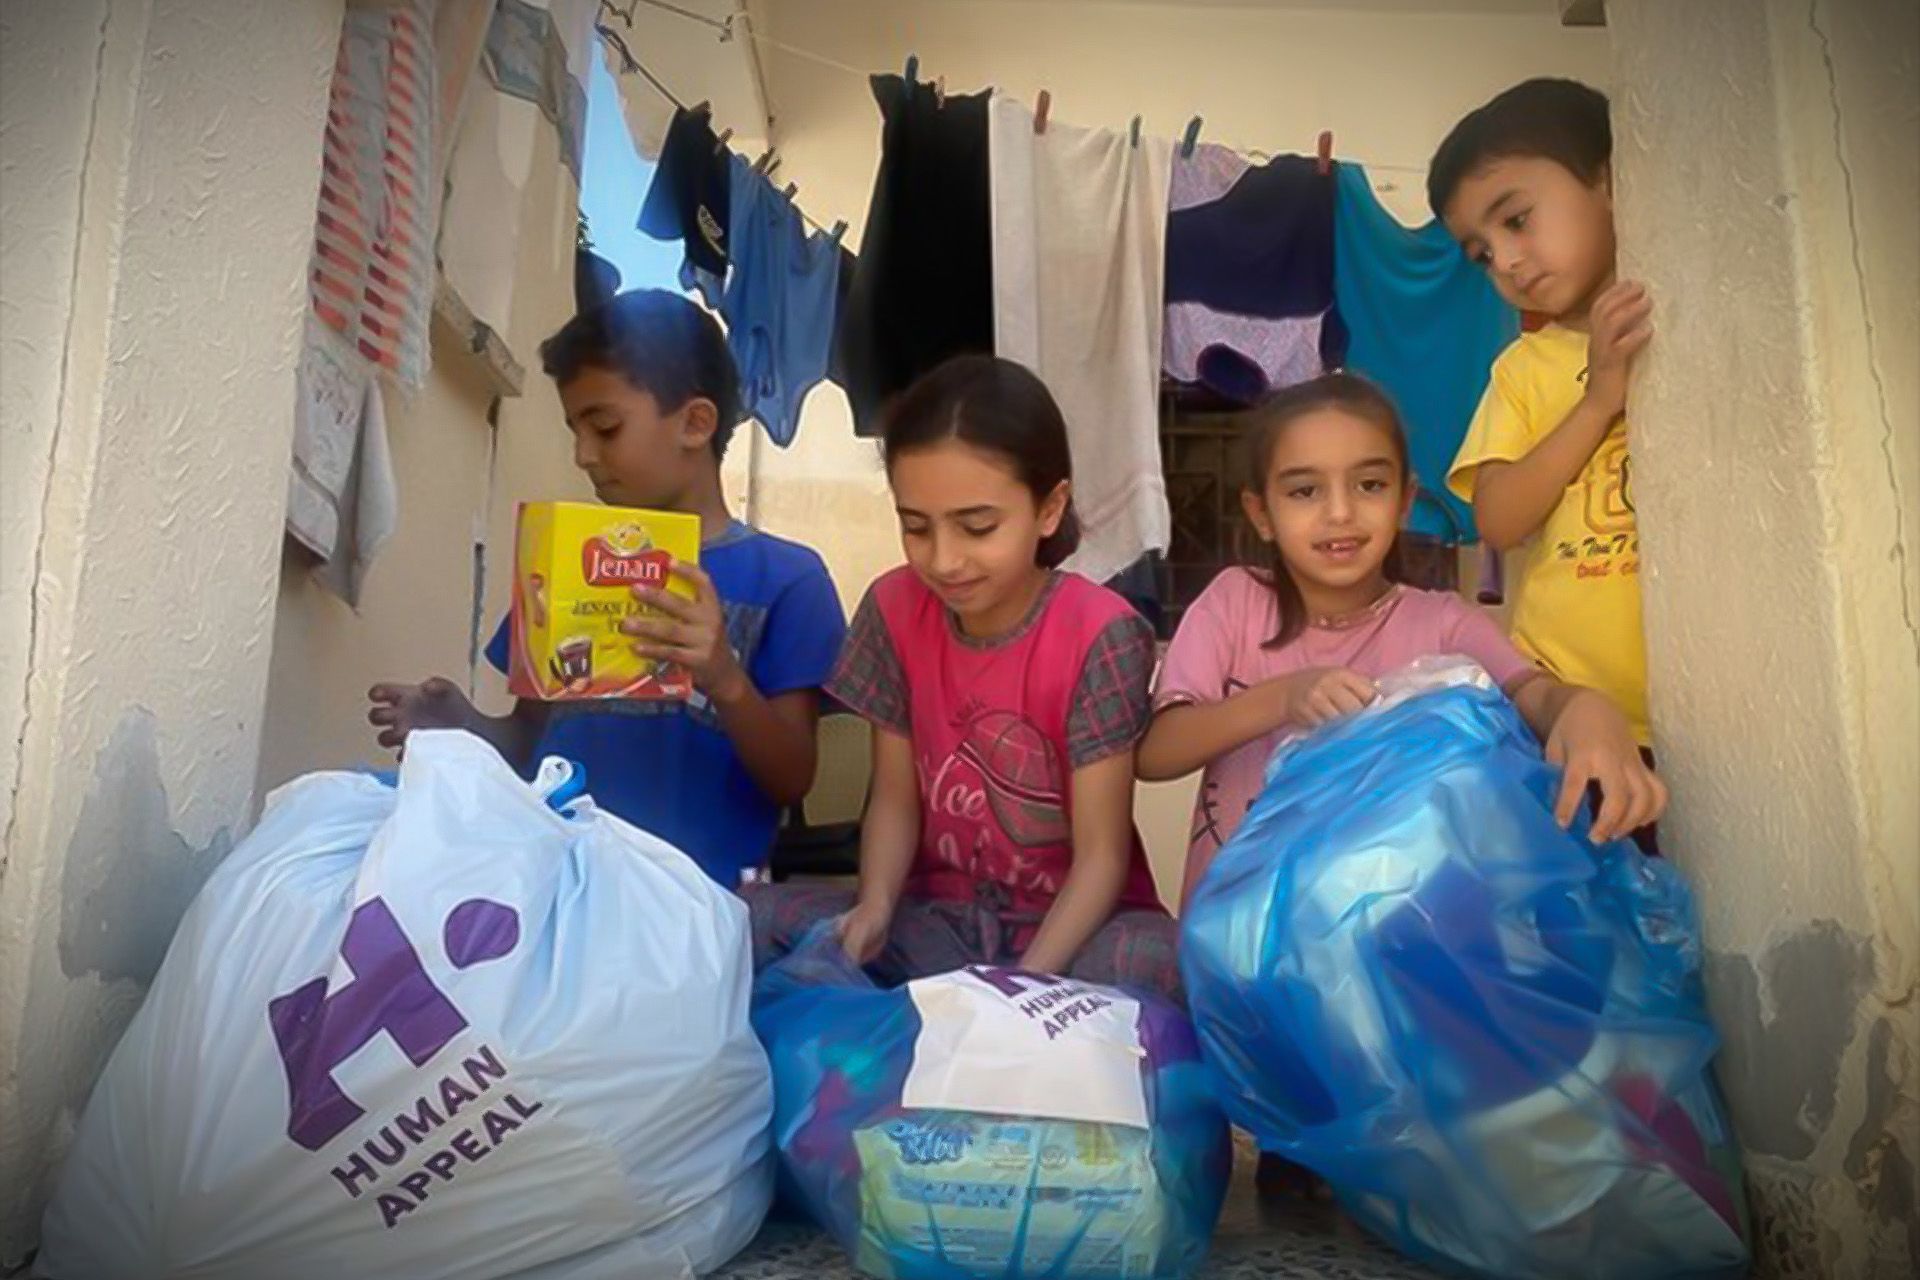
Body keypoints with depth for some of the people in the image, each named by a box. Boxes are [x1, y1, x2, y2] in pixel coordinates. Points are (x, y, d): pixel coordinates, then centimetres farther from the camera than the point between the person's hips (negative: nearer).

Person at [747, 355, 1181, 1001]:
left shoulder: (1099, 635, -19)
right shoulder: (894, 609, -5)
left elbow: (1101, 852, -17)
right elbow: (896, 797, 1)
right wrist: (875, 909, -18)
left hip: (1069, 921, -2)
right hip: (939, 915, 3)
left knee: (1159, 963, -36)